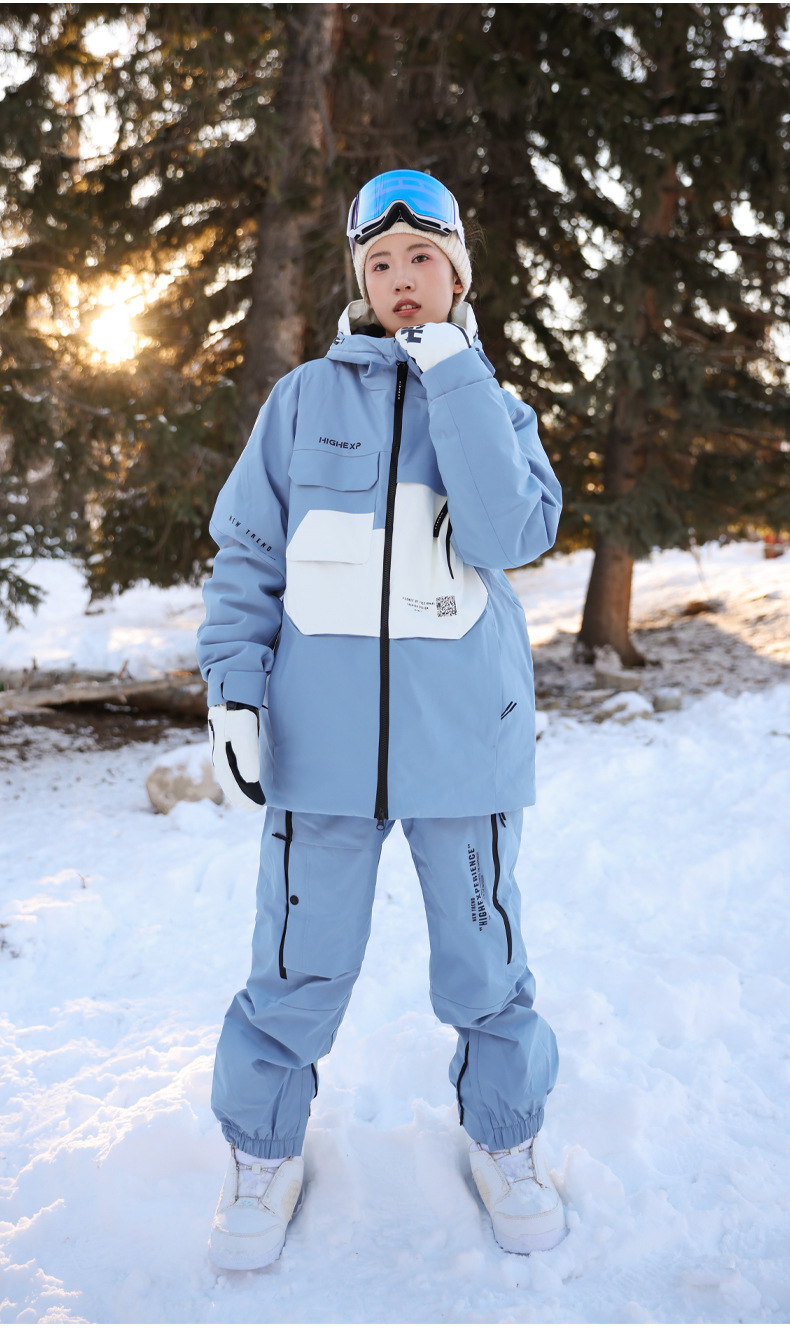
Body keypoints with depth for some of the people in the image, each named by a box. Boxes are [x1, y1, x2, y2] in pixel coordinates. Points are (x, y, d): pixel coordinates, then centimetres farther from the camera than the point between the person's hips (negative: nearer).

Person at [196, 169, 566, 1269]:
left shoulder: (498, 410, 8)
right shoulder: (304, 400, 6)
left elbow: (511, 534, -12)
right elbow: (248, 554, 6)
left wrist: (451, 369, -10)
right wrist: (234, 689, -6)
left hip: (464, 733, 1)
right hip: (322, 732, 0)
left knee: (484, 960, 11)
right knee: (297, 967, 5)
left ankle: (506, 1140, 34)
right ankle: (264, 1154, 28)